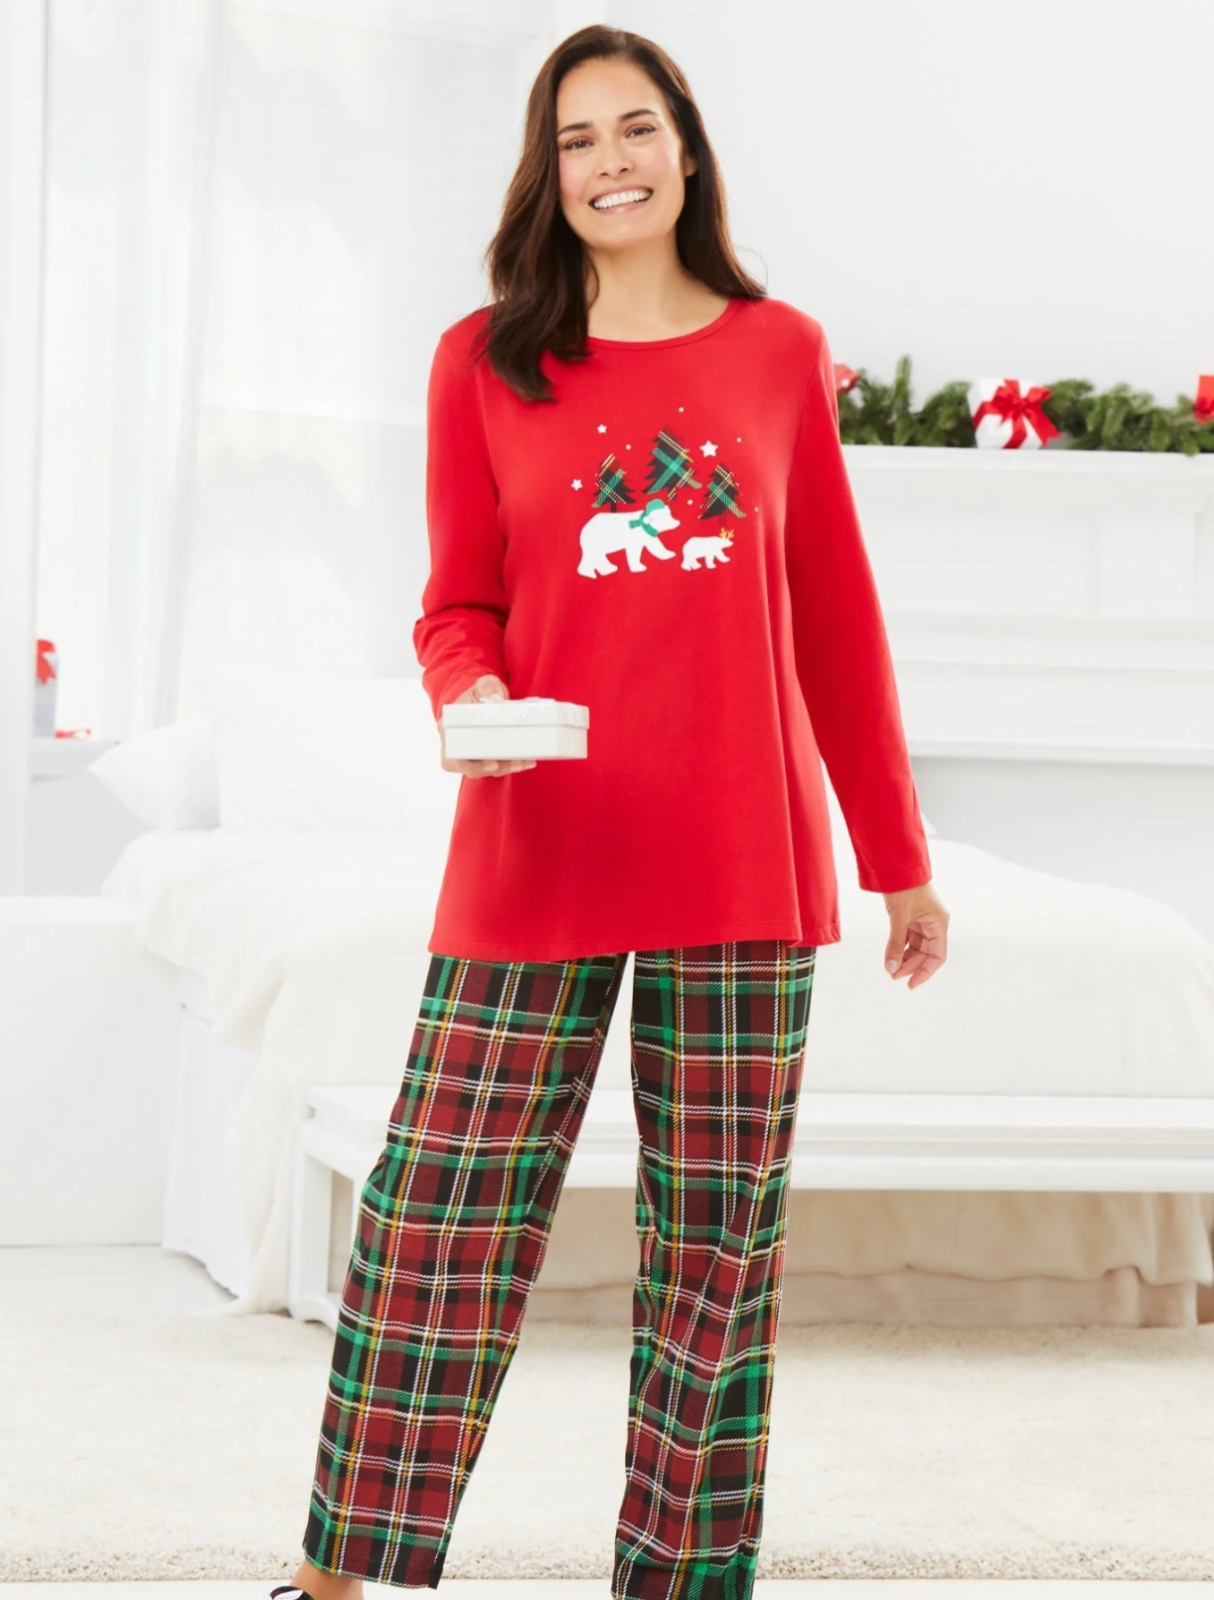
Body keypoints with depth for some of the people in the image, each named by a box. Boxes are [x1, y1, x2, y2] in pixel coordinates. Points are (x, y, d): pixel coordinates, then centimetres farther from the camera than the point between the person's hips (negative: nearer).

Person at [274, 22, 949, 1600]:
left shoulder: (779, 351, 8)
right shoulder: (486, 363, 6)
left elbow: (836, 615, 12)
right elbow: (459, 605, 10)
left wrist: (901, 861, 13)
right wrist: (470, 700, -14)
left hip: (745, 871, 1)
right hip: (535, 864, -1)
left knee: (718, 1254, 5)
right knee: (435, 1225, -4)